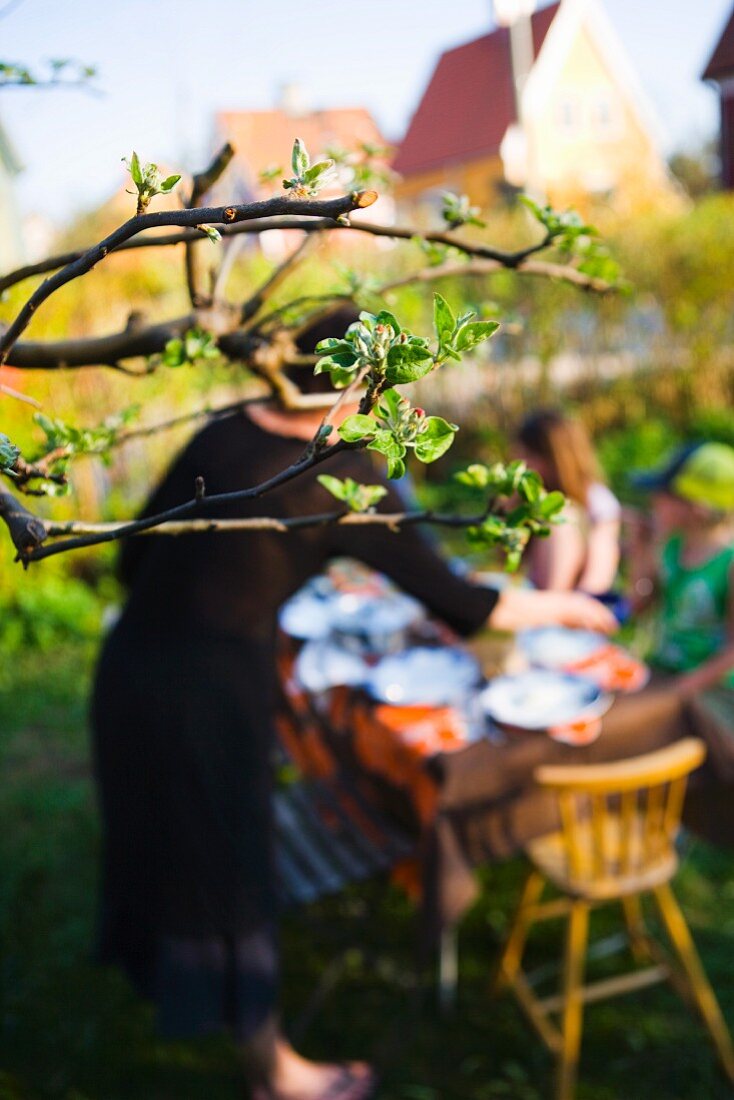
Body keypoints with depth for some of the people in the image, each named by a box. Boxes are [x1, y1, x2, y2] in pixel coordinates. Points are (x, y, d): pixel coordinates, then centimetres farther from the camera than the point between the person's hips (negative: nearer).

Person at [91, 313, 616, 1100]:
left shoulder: (221, 435, 2)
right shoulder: (344, 478, -15)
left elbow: (135, 561, 6)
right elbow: (453, 602, -10)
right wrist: (561, 608, 4)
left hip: (128, 661, 7)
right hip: (214, 688, -7)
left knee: (163, 836, 30)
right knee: (225, 869, 11)